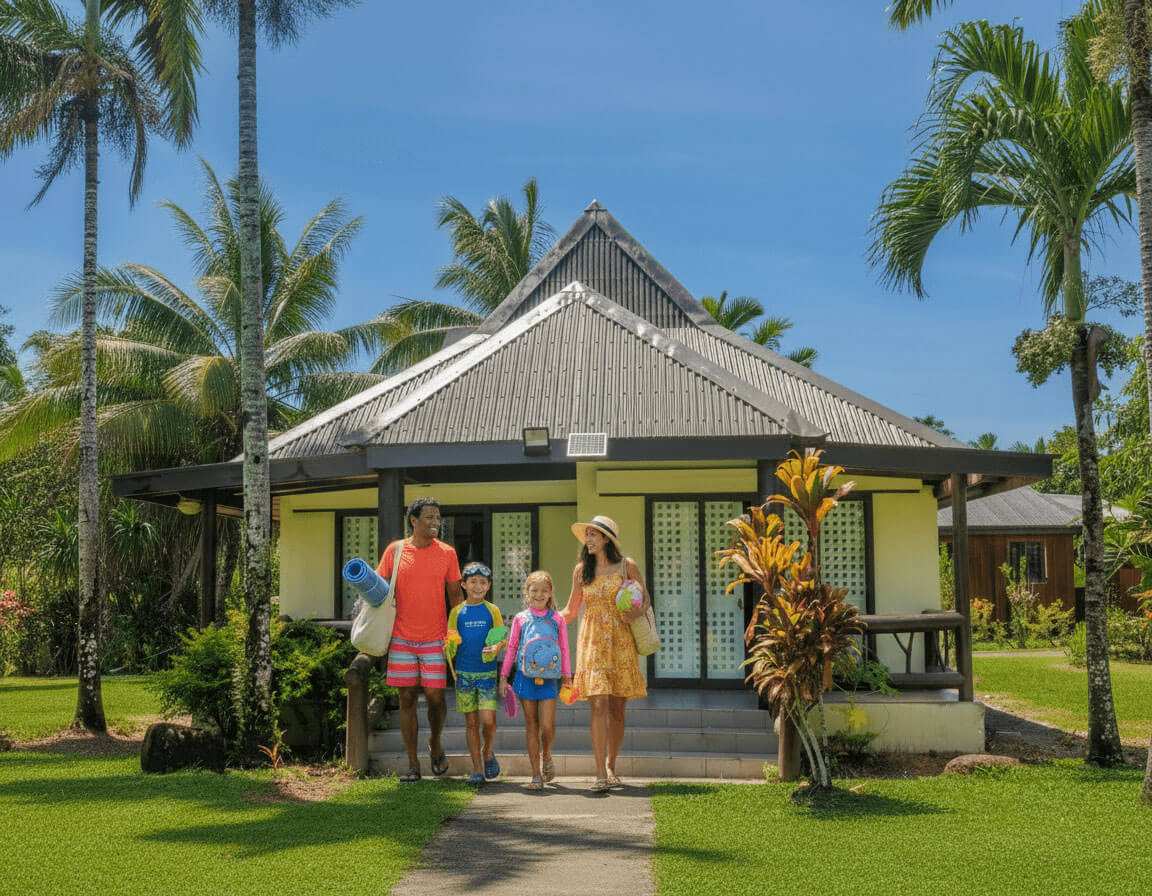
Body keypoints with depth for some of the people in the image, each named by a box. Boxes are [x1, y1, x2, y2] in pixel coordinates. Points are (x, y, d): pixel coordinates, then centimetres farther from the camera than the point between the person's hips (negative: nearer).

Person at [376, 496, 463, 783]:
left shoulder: (447, 553, 3)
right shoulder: (395, 550, 3)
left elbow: (455, 594, 9)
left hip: (434, 639, 0)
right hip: (401, 638, 1)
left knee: (435, 695, -4)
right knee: (407, 698, 2)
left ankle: (435, 744, 26)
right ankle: (413, 765, 10)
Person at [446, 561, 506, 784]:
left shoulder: (492, 610, 4)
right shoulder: (457, 612, 6)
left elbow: (502, 639, 3)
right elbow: (451, 640, 8)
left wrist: (496, 648, -19)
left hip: (487, 672, -1)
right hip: (464, 671, 1)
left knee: (488, 719, -11)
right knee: (471, 722, 3)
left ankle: (487, 753, 19)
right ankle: (477, 770, 11)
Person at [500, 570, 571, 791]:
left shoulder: (556, 619, 6)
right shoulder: (520, 619, 6)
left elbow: (564, 649, 10)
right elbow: (511, 648, 10)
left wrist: (567, 677, 7)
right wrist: (503, 677, 8)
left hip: (549, 679, -1)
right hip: (526, 677, 1)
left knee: (547, 726, -10)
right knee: (531, 726, 4)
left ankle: (546, 756, 22)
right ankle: (536, 775, 9)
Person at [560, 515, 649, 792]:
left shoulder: (627, 566, 3)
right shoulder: (581, 569, 9)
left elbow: (646, 598, 12)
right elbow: (570, 611, 16)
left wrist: (638, 612, -9)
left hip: (621, 642, 0)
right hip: (592, 642, 0)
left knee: (617, 708, 3)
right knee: (598, 705, -11)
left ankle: (611, 767, 18)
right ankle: (601, 774, -14)